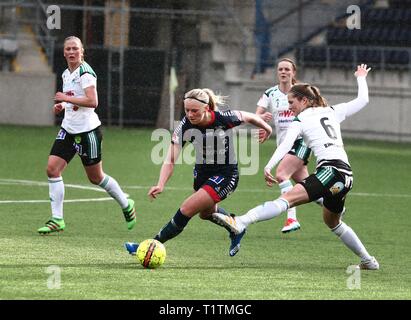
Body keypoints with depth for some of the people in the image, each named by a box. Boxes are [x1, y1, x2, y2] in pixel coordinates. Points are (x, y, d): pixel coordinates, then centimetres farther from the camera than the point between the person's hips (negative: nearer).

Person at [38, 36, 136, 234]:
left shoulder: (85, 73, -14)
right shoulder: (66, 74, 12)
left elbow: (92, 102, -23)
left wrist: (66, 98, -20)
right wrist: (61, 106, 7)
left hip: (87, 130, -8)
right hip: (69, 129, 8)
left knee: (95, 177, 4)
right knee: (52, 168, -8)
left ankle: (126, 205, 28)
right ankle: (57, 219, -6)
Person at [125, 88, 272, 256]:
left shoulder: (224, 119, -27)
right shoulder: (185, 126, -21)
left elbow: (249, 117, -6)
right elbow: (170, 160, -25)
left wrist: (267, 129, 14)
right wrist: (160, 185, -42)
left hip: (226, 175, -6)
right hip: (201, 172, 6)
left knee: (187, 209, -17)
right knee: (206, 212, 30)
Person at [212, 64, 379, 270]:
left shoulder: (300, 121, 6)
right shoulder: (332, 112, 22)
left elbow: (285, 145, -11)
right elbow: (362, 100, 31)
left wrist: (268, 167, -23)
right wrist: (361, 78, 48)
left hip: (331, 170, -8)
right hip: (346, 175, 8)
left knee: (288, 198, -24)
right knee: (332, 222, 29)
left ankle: (241, 222, -42)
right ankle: (368, 261, 36)